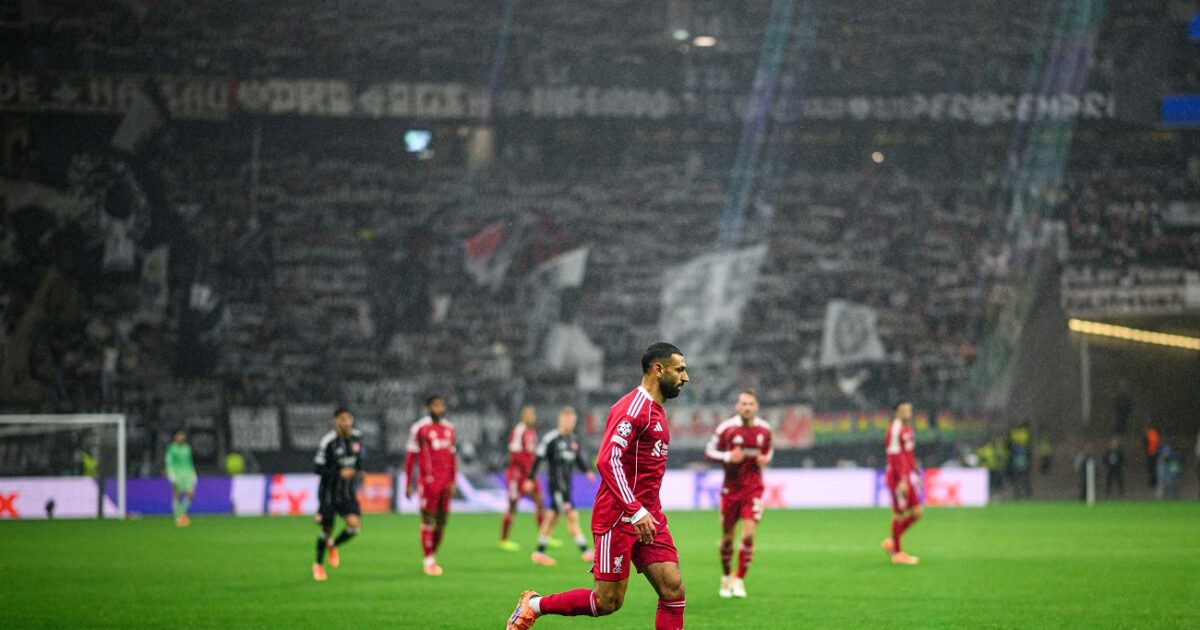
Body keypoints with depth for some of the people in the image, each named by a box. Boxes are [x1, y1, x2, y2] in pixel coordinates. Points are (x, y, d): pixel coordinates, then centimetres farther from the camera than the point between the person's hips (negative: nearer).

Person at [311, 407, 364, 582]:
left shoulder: (357, 437, 0)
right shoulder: (328, 441, -18)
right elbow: (317, 467, -17)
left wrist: (358, 471, 10)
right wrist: (339, 473, -25)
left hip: (348, 493, 4)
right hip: (329, 492, -4)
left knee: (354, 525, -14)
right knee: (327, 529, 3)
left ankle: (333, 546, 18)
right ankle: (319, 565, 28)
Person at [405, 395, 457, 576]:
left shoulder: (449, 428, 13)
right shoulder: (420, 428, -5)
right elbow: (410, 458, -2)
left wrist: (453, 481, 14)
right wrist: (408, 484, -3)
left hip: (445, 481, 6)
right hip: (428, 480, -6)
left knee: (441, 521, 7)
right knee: (428, 519, -4)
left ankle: (433, 556, 18)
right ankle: (428, 560, 1)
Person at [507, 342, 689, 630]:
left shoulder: (657, 412, 17)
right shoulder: (633, 407, -14)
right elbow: (608, 461, -24)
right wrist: (637, 511, -29)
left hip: (648, 518, 9)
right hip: (618, 518, -9)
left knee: (673, 590, -4)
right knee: (608, 601, -4)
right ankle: (534, 604, 17)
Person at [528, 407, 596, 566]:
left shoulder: (573, 440, 12)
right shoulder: (551, 439, -11)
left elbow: (579, 460, 15)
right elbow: (539, 459, -8)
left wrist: (588, 471, -4)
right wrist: (530, 479, -6)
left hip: (566, 485, 8)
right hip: (555, 485, -8)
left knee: (551, 517, 12)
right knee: (572, 516, -12)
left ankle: (539, 552, 18)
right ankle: (585, 551, -13)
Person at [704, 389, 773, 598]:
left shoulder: (764, 429, 1)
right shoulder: (726, 428, -7)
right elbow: (709, 451, 0)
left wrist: (765, 459, -4)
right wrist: (727, 457, -18)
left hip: (754, 488, 1)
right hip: (731, 488, -1)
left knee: (749, 534, -14)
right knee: (727, 537, 7)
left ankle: (740, 580, -3)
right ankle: (726, 577, 30)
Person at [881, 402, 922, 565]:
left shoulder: (907, 429, 15)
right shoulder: (896, 430, -14)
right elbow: (894, 456, -20)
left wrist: (916, 475, 21)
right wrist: (903, 480, -24)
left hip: (906, 478, 9)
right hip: (898, 477, -9)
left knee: (917, 512, 9)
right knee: (899, 514, -3)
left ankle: (892, 542, 19)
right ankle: (897, 553, 6)